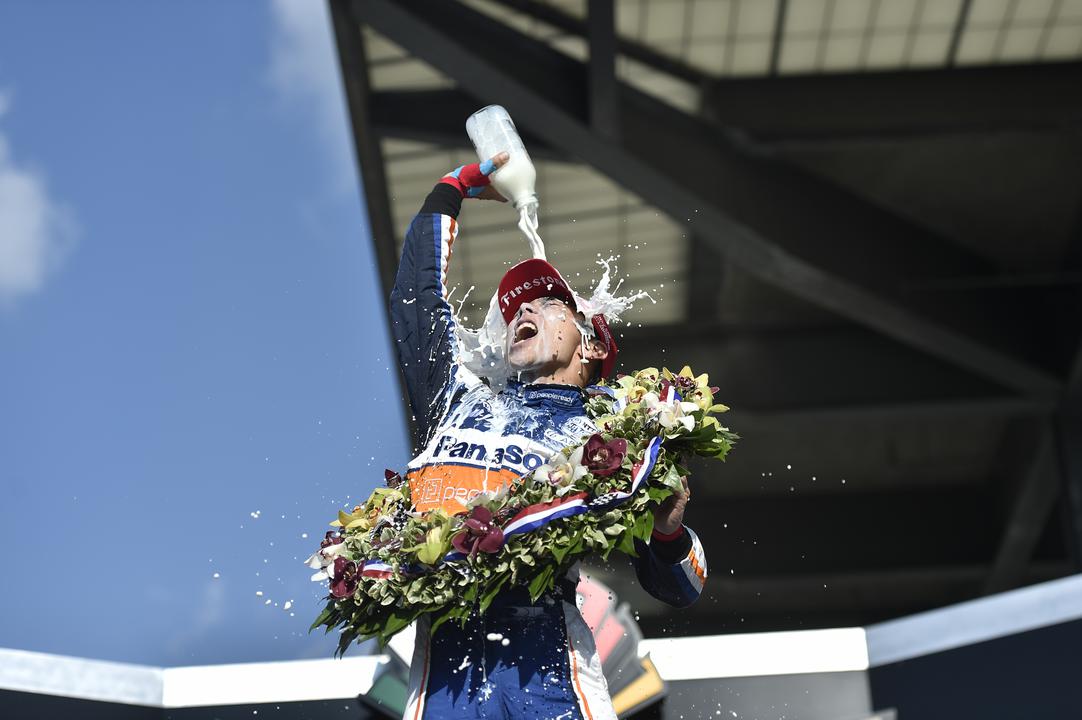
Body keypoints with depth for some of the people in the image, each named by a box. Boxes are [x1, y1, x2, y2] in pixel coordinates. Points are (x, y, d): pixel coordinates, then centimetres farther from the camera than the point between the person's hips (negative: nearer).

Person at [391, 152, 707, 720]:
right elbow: (417, 295, 36)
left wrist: (668, 532, -9)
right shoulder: (461, 398, 28)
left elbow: (679, 588, 14)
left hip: (542, 656, -2)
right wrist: (453, 188, 43)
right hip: (445, 658, 2)